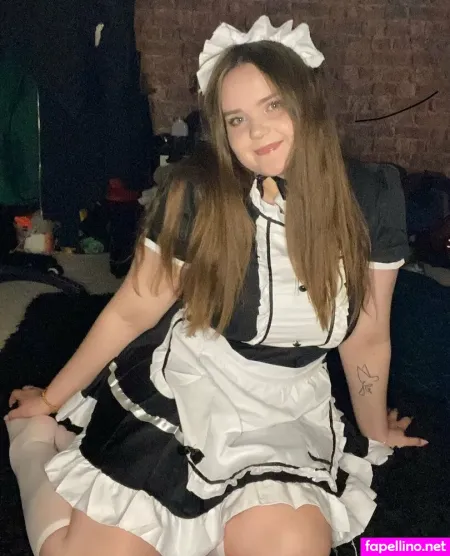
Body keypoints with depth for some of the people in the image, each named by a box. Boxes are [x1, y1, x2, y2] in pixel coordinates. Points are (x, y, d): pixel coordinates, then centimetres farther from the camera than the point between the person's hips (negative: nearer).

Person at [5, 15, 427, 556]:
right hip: (172, 393, -1)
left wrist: (374, 429, 18)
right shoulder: (197, 191, -16)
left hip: (285, 414, 2)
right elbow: (131, 312, -4)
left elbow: (366, 338, 3)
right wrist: (50, 401, 5)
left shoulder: (370, 203, -10)